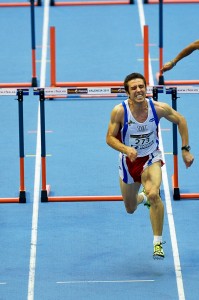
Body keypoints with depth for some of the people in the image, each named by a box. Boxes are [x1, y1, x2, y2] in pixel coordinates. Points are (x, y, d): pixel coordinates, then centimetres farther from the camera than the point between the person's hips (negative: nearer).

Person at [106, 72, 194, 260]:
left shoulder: (158, 108, -20)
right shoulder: (119, 111, -23)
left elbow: (180, 120, -2)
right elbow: (110, 138, -16)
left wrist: (185, 149, -3)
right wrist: (126, 149, -35)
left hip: (151, 159, -1)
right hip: (129, 160, 1)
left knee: (153, 194, -30)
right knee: (130, 209, 16)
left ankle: (158, 243, -18)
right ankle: (142, 198, 56)